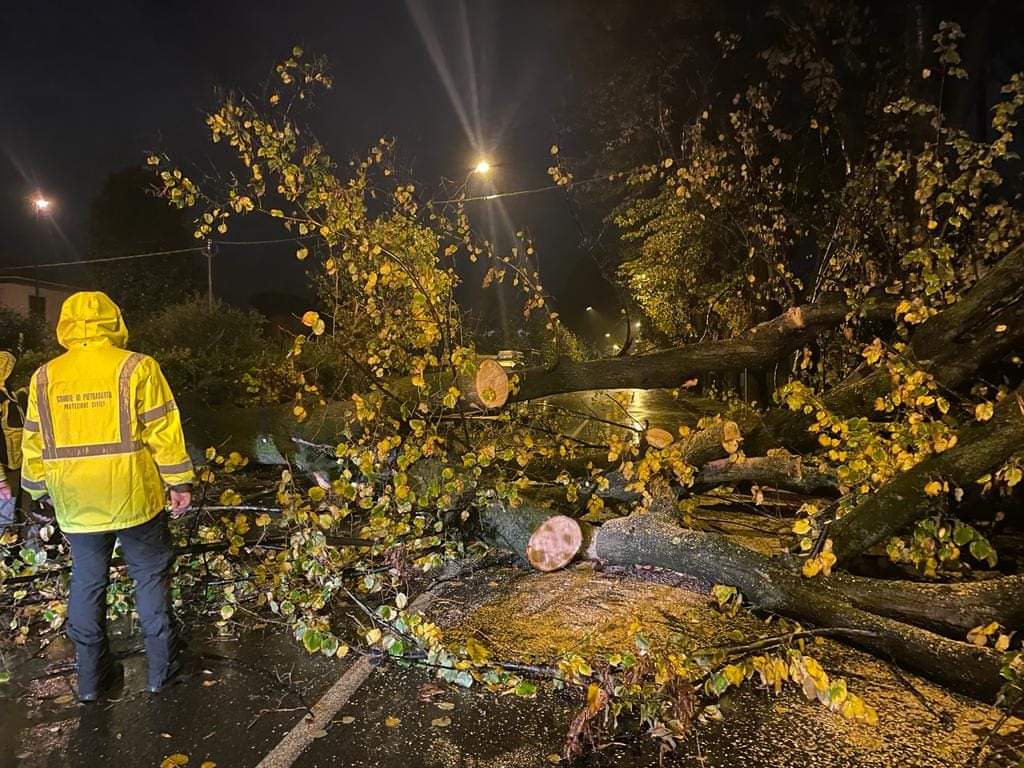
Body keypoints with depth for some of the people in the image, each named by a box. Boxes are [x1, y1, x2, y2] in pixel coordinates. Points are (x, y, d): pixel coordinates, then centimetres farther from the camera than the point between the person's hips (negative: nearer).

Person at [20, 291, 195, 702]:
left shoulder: (44, 378, 3)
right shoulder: (136, 368, -10)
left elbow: (35, 443, 9)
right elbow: (163, 432, -10)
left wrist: (41, 491, 21)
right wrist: (179, 482, -3)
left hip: (76, 504, 4)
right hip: (134, 498, -3)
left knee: (86, 583, 16)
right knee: (150, 578, 11)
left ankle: (91, 676, 25)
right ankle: (161, 667, 19)